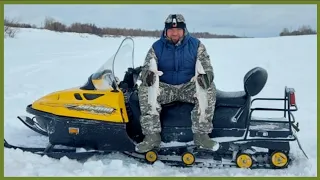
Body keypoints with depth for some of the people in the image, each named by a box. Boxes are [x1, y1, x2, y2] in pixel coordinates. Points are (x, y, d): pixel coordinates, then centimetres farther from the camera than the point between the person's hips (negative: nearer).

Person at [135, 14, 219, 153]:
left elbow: (206, 66, -3)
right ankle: (152, 136, -28)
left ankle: (201, 134, -25)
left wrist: (206, 76, -29)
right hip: (164, 88, 1)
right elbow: (147, 67, -4)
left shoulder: (196, 45, 1)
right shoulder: (157, 47, 2)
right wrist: (147, 75, -31)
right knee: (144, 90, -29)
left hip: (188, 87, 0)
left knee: (209, 89, -30)